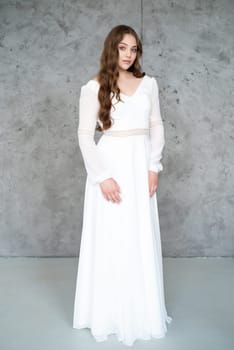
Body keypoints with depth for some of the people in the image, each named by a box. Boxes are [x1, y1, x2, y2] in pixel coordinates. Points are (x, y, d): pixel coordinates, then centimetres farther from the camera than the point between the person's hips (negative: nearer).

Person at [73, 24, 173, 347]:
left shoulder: (148, 83, 9)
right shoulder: (94, 87, -1)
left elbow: (156, 127, 10)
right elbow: (85, 135, -5)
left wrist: (153, 167, -1)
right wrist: (102, 177, -13)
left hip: (141, 166, 3)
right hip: (110, 164, -3)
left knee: (141, 239, 8)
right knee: (110, 238, 2)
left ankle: (142, 310, 23)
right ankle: (110, 312, 17)